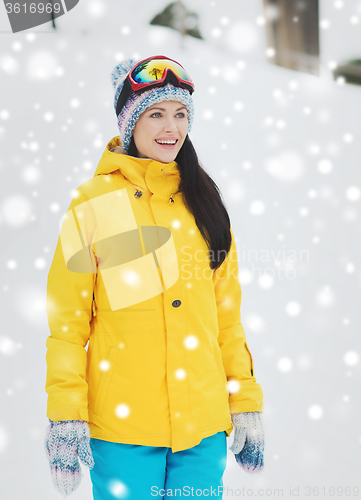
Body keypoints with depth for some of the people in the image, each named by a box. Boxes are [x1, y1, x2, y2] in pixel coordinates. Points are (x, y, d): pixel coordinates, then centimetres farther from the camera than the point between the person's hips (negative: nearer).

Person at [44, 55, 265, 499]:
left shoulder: (202, 202, 9)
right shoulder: (94, 203, -3)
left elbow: (227, 313, 11)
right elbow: (66, 320, -4)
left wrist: (246, 404, 8)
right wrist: (65, 417, -9)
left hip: (204, 425, 4)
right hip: (122, 426, -3)